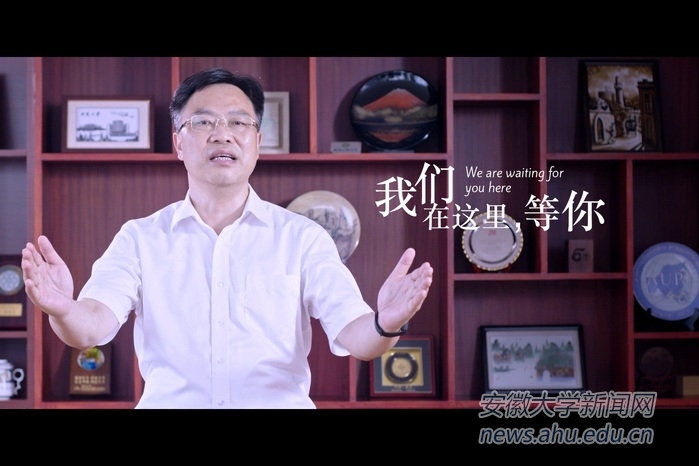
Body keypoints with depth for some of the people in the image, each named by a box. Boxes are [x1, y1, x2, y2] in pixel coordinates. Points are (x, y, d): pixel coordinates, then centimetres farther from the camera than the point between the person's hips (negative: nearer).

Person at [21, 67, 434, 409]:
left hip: (280, 402, 0)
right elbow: (93, 326, -4)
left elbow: (352, 334, -2)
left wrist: (384, 326, -25)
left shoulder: (303, 237, 7)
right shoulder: (140, 239, 9)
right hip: (171, 402, 0)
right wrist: (63, 310, -26)